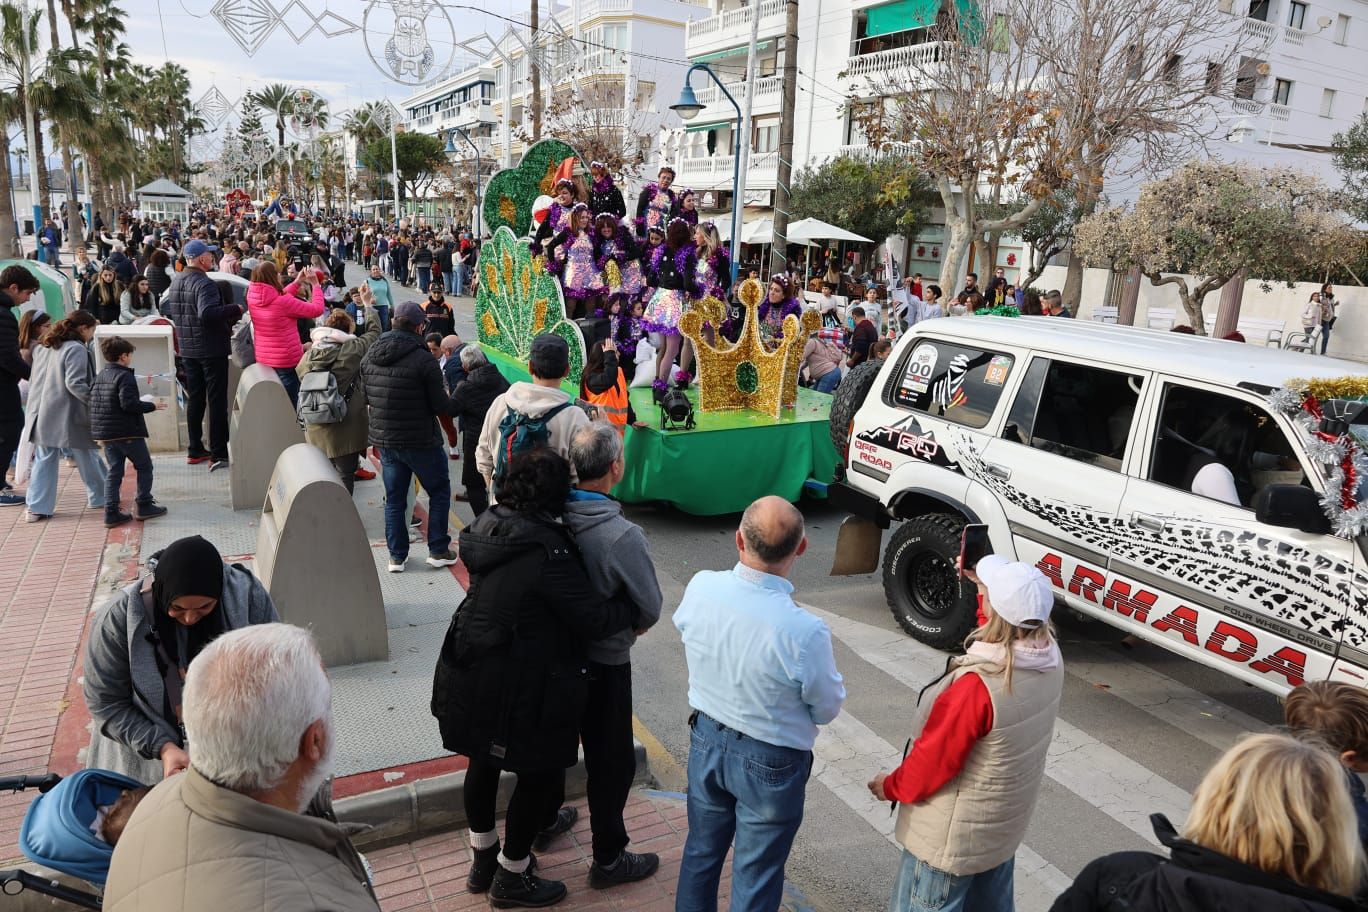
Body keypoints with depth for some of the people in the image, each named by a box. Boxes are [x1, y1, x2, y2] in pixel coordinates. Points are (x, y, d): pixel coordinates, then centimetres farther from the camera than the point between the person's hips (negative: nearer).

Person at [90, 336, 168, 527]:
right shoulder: (125, 376, -14)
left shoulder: (100, 376, 12)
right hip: (128, 432, -8)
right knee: (144, 467, 8)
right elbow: (128, 403, -23)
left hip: (105, 433, 8)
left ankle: (111, 512, 8)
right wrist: (151, 406, -12)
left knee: (113, 471, 10)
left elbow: (94, 403, 14)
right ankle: (144, 506, 10)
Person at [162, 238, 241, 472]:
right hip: (212, 349, -8)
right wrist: (235, 310, -22)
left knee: (194, 399, 16)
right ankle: (218, 455, -2)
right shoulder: (204, 284, -19)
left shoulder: (176, 283, 8)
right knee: (217, 400, -3)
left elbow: (164, 308, 19)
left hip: (188, 350, 8)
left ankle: (195, 450, 23)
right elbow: (208, 313, -32)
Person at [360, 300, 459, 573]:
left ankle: (396, 556, 20)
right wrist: (448, 399, 6)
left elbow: (366, 396, 12)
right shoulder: (423, 360, -18)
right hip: (420, 440, -5)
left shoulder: (370, 357, 1)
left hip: (383, 438, 5)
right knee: (439, 491, 13)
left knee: (394, 499, 15)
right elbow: (441, 406, -15)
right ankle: (438, 550, 15)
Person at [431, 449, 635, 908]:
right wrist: (634, 612, -4)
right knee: (540, 773, 12)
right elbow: (592, 618, -22)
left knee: (483, 761, 24)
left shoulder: (489, 526, -2)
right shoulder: (547, 550, -27)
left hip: (473, 674, 8)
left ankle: (482, 859, 44)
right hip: (521, 687, -8)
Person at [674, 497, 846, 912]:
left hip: (706, 741, 4)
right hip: (771, 763, -4)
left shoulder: (700, 587, -20)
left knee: (701, 851, 26)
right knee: (755, 876, 18)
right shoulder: (805, 632, -32)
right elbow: (826, 710, -14)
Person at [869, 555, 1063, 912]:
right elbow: (1004, 631, 13)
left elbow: (934, 759, -25)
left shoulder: (977, 684, -37)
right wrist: (984, 585, 18)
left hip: (956, 834, -7)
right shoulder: (1049, 654, -14)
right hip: (1005, 818, 8)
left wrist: (892, 786, -7)